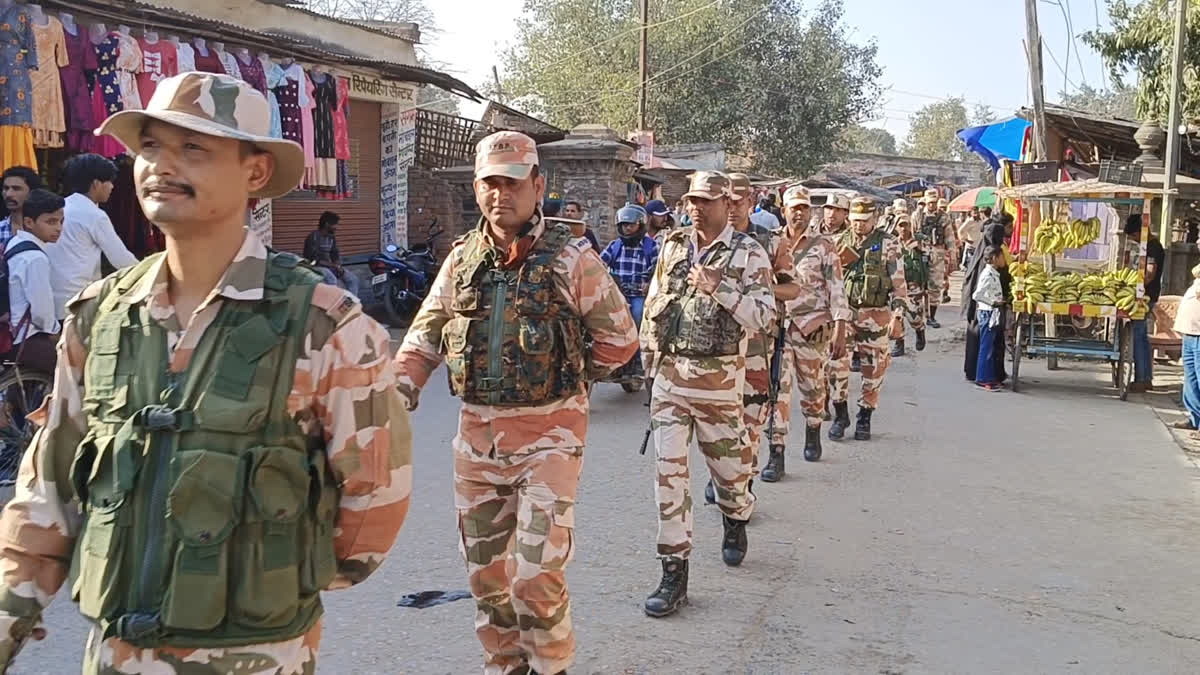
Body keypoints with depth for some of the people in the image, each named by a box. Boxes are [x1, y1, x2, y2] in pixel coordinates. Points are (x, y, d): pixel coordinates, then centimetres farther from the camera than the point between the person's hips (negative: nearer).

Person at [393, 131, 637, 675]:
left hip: (548, 432, -4)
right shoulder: (462, 258, 5)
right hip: (477, 431, 5)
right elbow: (426, 334, 8)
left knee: (538, 573, -8)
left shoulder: (570, 257, -6)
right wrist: (401, 386, -9)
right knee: (485, 569, 14)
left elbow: (620, 338, 0)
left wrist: (566, 381, 0)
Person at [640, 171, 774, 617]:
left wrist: (720, 289, -21)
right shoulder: (673, 247, 9)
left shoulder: (748, 254, -4)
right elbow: (652, 305, 15)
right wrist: (649, 360, 13)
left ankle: (736, 519, 47)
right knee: (669, 471, -2)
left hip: (718, 379, -3)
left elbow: (764, 317, -11)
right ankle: (674, 573, 4)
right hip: (669, 376, 3)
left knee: (728, 463, 12)